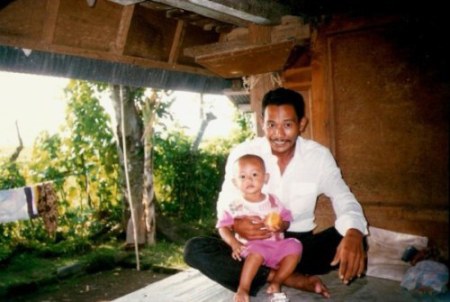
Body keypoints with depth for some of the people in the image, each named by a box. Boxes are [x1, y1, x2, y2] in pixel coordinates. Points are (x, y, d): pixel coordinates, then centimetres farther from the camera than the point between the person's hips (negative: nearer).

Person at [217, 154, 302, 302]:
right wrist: (233, 242, -22)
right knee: (256, 251, -36)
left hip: (276, 244, 4)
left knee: (294, 246, -21)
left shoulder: (273, 201, 6)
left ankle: (276, 283, -9)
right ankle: (243, 289, -22)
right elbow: (223, 227, -3)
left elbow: (286, 220, 9)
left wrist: (280, 226, -16)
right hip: (251, 246, -4)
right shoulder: (234, 206, -1)